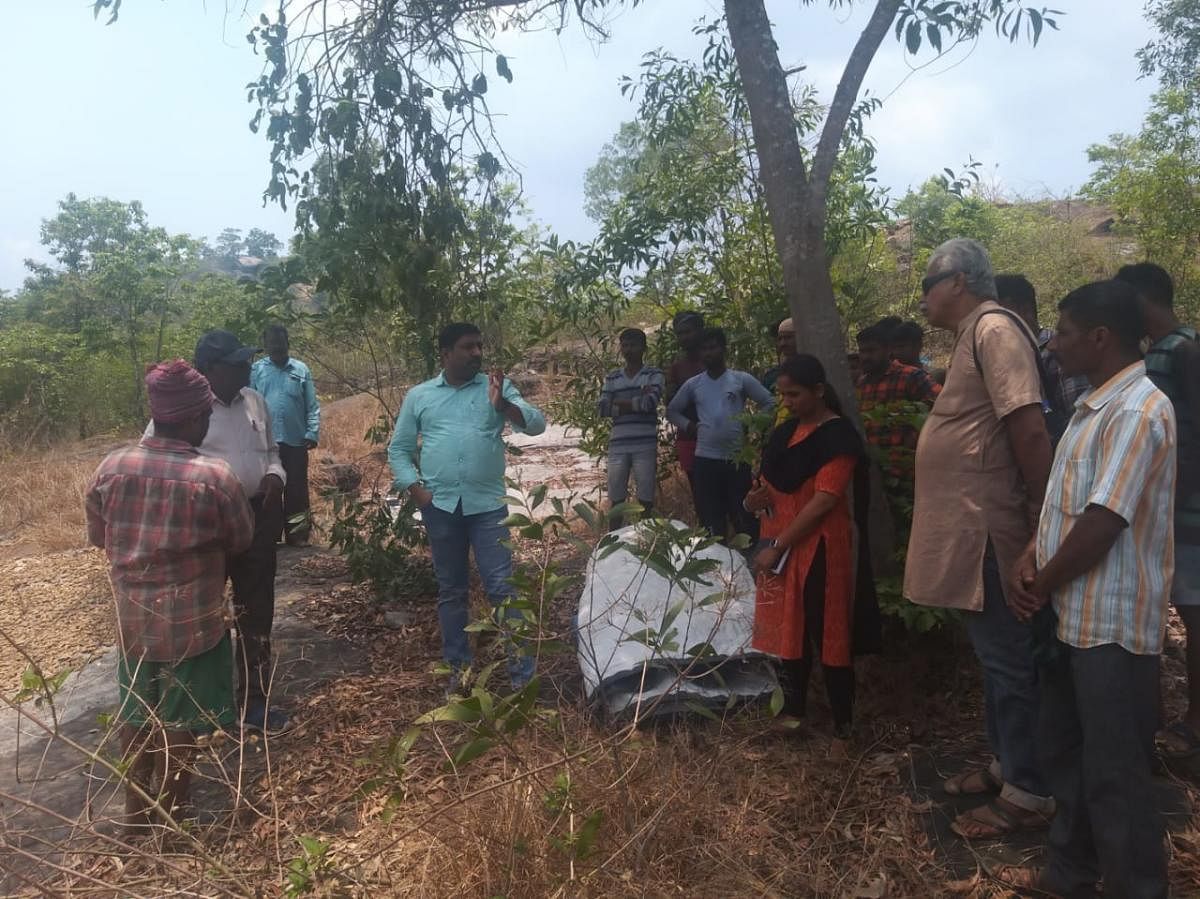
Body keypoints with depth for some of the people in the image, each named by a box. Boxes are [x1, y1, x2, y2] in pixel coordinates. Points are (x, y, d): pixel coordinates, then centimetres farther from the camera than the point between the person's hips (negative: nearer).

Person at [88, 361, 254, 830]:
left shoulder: (110, 467, -8)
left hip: (131, 618, 4)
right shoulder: (216, 477, -20)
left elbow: (99, 538, 7)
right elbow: (242, 541, -4)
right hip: (191, 621, -4)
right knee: (178, 723, 13)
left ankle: (136, 812, 37)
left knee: (135, 716, 21)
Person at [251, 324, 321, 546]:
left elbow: (312, 406, 3)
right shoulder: (256, 370, 3)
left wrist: (312, 433, -8)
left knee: (297, 490, 6)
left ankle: (297, 536, 15)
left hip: (296, 442, 0)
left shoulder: (301, 370, 5)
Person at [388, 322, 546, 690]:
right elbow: (398, 450, 11)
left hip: (487, 505, -2)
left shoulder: (497, 387, 3)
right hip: (440, 507, 2)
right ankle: (460, 668, 24)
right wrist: (417, 491, -2)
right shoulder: (418, 396, 7)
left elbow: (536, 424, -9)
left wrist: (503, 404, -26)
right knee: (451, 591, 11)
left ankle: (523, 671, 3)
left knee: (502, 587, -4)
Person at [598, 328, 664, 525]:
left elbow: (650, 402, -14)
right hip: (617, 446, 3)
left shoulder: (654, 374, 4)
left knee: (645, 499, 0)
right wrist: (636, 402, -7)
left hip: (645, 446, -3)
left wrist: (620, 402, -3)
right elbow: (603, 410, 2)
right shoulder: (611, 377, 13)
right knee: (616, 499, 6)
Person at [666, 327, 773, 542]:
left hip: (737, 458, -1)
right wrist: (688, 426, 3)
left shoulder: (742, 379, 2)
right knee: (710, 518, 5)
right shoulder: (692, 384, 8)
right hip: (705, 459, 2)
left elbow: (770, 403, 7)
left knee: (744, 516, 3)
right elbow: (672, 410, 19)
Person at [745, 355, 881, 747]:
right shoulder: (788, 430, 10)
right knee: (789, 631, 15)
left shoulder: (838, 436, -14)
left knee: (826, 635, 1)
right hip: (783, 548, 8)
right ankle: (791, 711, 28)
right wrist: (757, 497, -3)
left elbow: (824, 500, -20)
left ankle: (843, 724, 15)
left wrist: (776, 545, -19)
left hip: (820, 549, -7)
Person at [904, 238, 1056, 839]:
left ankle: (1029, 794, 15)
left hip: (987, 529, -10)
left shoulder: (995, 330, -15)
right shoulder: (975, 335, 16)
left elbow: (1030, 430, -23)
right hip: (970, 527, 10)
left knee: (1008, 661, 1)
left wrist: (1042, 525, -21)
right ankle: (1005, 766, 32)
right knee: (995, 658, 18)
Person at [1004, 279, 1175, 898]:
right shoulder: (1094, 407, 12)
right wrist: (1030, 558, 0)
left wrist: (1041, 587, -10)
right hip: (1071, 615, 10)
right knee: (1064, 753, 21)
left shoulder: (1138, 412, -19)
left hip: (1111, 624, -10)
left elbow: (1101, 525, -23)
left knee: (1114, 773, 5)